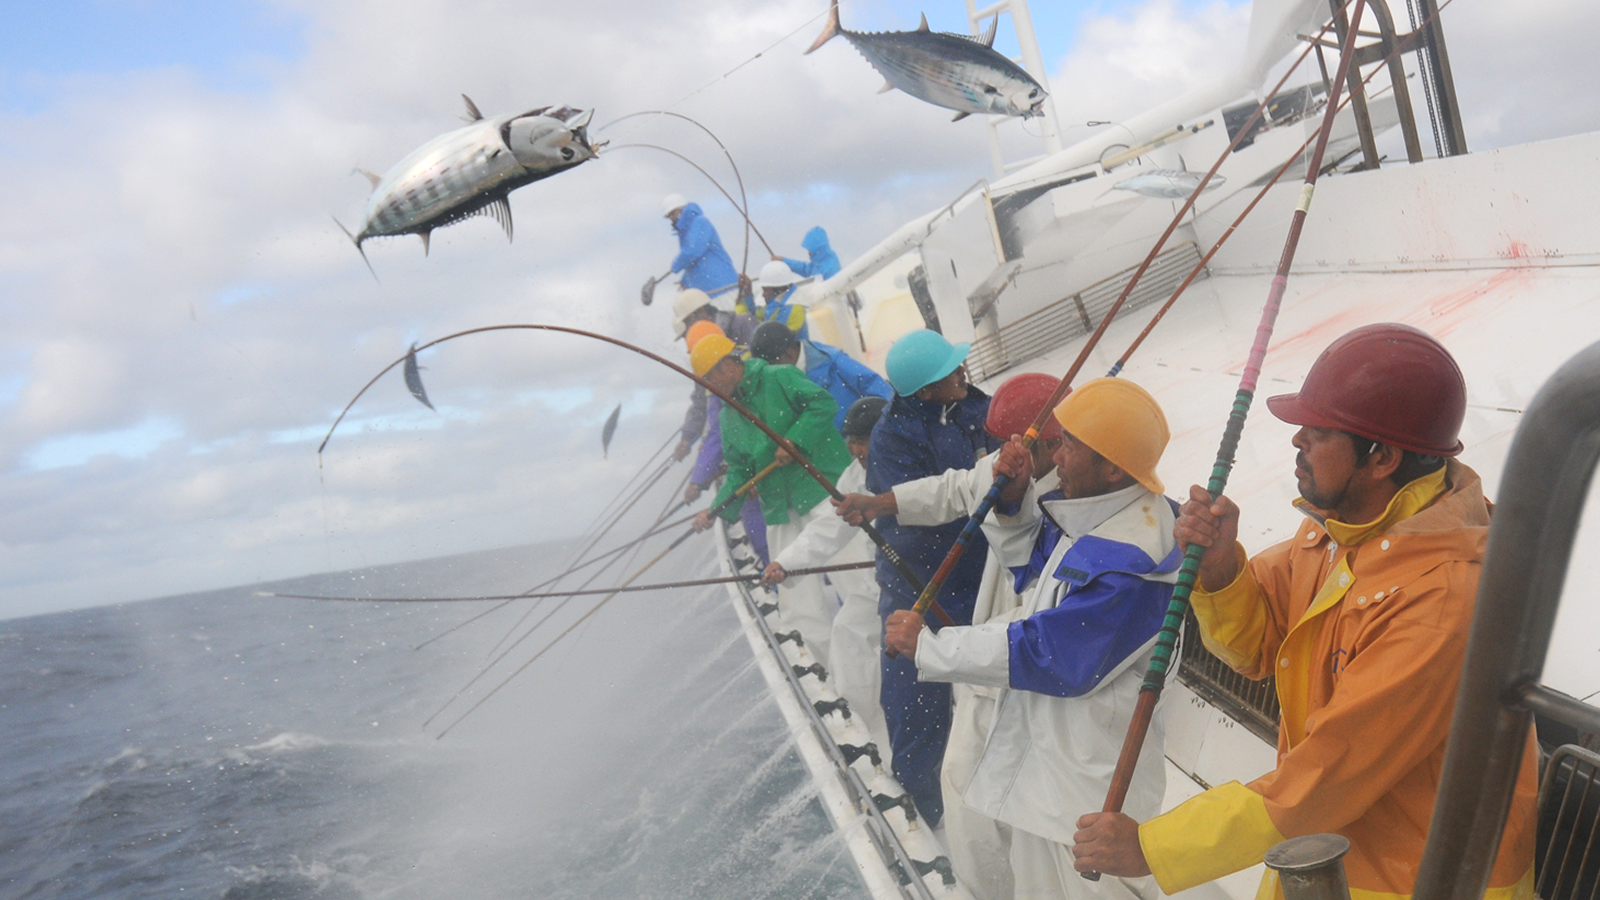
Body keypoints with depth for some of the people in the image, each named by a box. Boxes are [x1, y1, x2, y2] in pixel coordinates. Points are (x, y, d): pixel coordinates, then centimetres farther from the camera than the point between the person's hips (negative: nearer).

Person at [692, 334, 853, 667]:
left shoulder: (779, 378, -4)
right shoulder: (728, 417, 17)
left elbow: (822, 403, -12)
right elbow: (739, 470, 16)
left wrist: (795, 441, -20)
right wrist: (717, 509, 3)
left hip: (823, 491, -7)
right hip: (781, 513, 8)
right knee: (798, 607, 5)